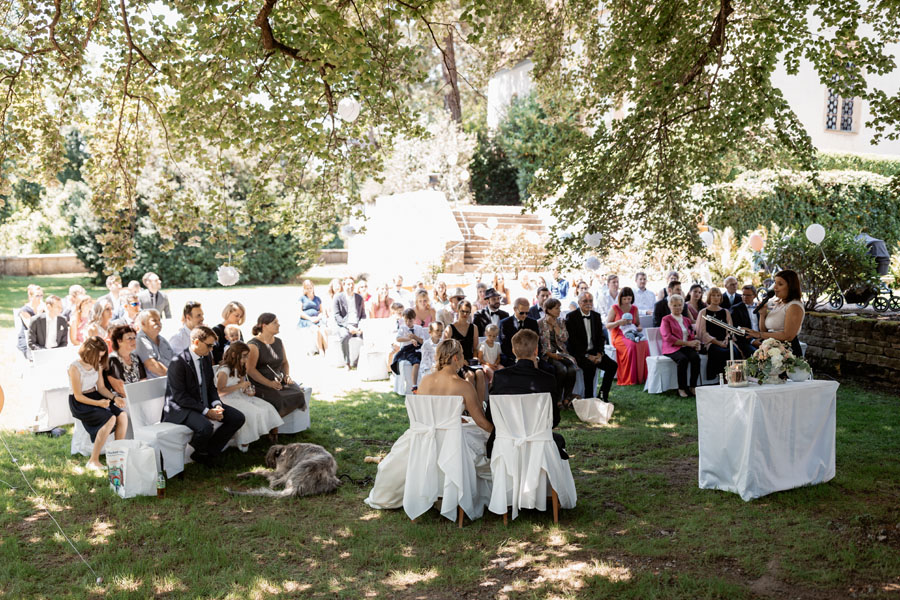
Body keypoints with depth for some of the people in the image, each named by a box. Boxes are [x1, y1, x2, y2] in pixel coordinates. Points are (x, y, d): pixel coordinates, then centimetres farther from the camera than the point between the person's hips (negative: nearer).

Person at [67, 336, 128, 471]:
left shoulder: (96, 365, 8)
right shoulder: (75, 367, -15)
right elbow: (78, 396, -16)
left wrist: (115, 397, -9)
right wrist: (98, 403, -29)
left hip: (96, 397, 7)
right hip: (79, 403, -7)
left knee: (122, 416, -19)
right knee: (110, 419, -30)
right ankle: (93, 461, -22)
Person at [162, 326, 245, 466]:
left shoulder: (207, 358, 7)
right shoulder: (178, 363, -18)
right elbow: (180, 397, -21)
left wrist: (217, 405, -6)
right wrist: (206, 411, -24)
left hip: (204, 404, 8)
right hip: (180, 409, -8)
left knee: (238, 417, -4)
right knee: (205, 426, -36)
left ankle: (208, 452, 1)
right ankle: (200, 453, -1)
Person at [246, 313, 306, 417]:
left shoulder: (278, 342, 16)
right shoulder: (254, 345, -7)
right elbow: (250, 369, -14)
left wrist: (287, 376, 5)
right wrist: (269, 383, -20)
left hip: (279, 381, 6)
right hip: (260, 385, -6)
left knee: (298, 392, -20)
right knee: (280, 399, -30)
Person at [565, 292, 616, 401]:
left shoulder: (597, 316, 12)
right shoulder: (571, 317, -7)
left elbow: (601, 337, 12)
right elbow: (572, 340, -12)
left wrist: (599, 354, -6)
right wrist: (587, 356, -18)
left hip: (594, 352, 6)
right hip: (578, 353, -6)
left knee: (612, 365, -13)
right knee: (590, 366, -32)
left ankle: (603, 394, 0)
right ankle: (588, 397, -19)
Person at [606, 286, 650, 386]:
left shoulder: (634, 308, 15)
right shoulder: (614, 308, 2)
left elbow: (638, 324, 22)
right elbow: (607, 325, -2)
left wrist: (639, 328, -3)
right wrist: (619, 322, -18)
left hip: (632, 335, 4)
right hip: (618, 336, -4)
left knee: (644, 343, -30)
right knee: (632, 345, -36)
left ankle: (642, 376, -25)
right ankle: (631, 378, -30)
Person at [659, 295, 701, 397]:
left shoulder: (686, 320, 24)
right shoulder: (666, 320, 6)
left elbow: (691, 335, 23)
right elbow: (668, 338, -7)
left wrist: (695, 342, -4)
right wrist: (687, 343, -14)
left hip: (686, 347, 5)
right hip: (672, 348, -5)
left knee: (696, 357, -29)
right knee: (683, 359, -35)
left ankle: (693, 387, -23)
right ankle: (682, 388, -28)